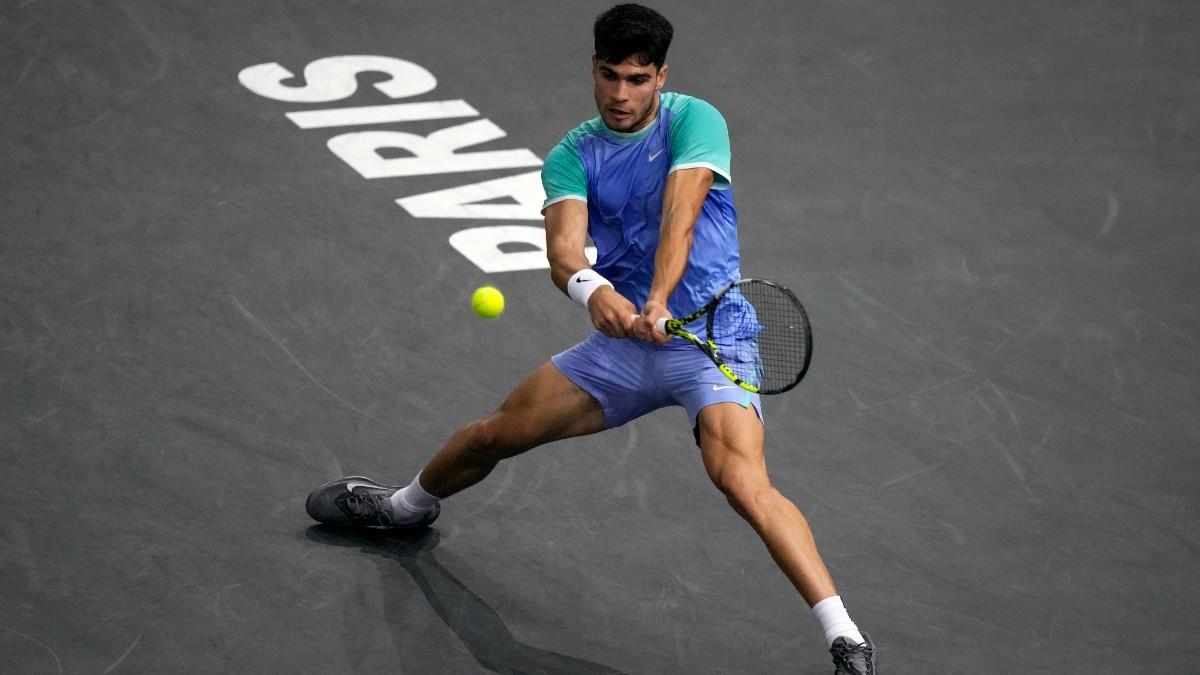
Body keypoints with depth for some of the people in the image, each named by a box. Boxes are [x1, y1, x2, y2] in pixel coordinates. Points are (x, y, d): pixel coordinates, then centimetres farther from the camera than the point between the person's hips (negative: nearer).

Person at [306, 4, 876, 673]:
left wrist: (659, 303, -43)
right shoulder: (573, 156, 2)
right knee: (497, 432, 12)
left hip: (708, 336, -5)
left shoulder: (694, 121, -9)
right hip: (623, 340, 5)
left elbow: (680, 215, -26)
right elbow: (564, 243, -16)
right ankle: (409, 505, 44)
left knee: (745, 484, -28)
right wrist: (590, 287, -40)